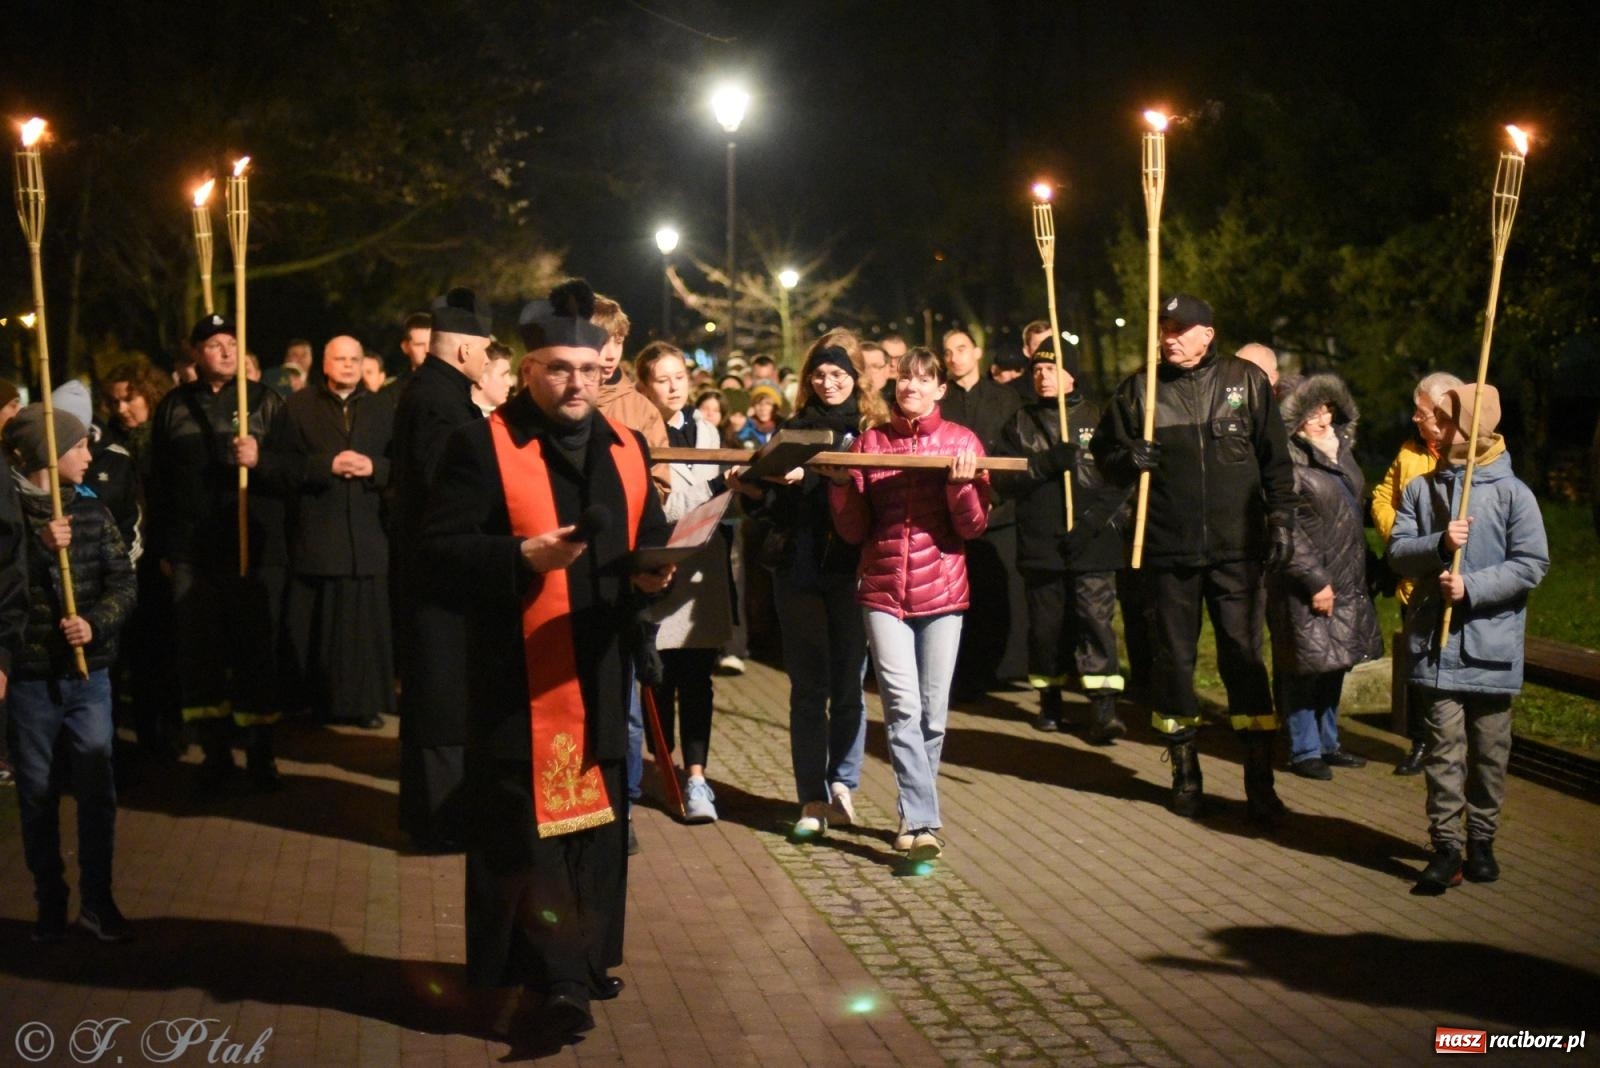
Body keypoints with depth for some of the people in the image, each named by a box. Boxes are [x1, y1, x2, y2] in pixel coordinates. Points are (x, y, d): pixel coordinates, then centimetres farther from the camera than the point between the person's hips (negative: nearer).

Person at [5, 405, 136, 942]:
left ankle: (97, 900, 13)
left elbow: (123, 583, 2)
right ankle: (49, 903, 18)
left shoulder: (92, 511, 5)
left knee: (98, 791, 2)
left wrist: (96, 622, -15)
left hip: (89, 674, 2)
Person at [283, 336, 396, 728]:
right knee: (318, 624, 0)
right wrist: (327, 465, -13)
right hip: (316, 533, -1)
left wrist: (373, 467, -10)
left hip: (370, 532, 1)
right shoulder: (299, 405, 9)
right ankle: (319, 703, 8)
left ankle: (367, 702, 6)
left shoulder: (384, 408, 14)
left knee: (368, 621, -1)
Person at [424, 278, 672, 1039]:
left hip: (601, 673, 6)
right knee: (531, 827, -4)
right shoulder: (482, 445, -7)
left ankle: (585, 955, 28)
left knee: (597, 818, 14)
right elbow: (444, 547, -12)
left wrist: (652, 570, -7)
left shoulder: (625, 447, 10)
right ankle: (556, 973, 1)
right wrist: (521, 558, -27)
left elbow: (652, 537, 16)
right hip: (519, 676, -6)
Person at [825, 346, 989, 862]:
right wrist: (842, 484, -10)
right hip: (883, 592, 0)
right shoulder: (868, 442, 6)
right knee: (904, 708, -11)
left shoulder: (962, 441, 3)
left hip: (942, 592, 0)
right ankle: (923, 822, -12)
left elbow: (973, 525, -2)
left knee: (933, 713, 4)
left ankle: (914, 814, 20)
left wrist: (962, 485, -18)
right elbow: (853, 530, 5)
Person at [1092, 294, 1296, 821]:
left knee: (1244, 658, -1)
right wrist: (1128, 460, -11)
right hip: (1167, 550, 1)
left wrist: (1281, 519, 0)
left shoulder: (1247, 381, 3)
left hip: (1236, 549, -1)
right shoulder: (1140, 388, 4)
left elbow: (1275, 459, 7)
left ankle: (1260, 781, 5)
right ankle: (1185, 773, 22)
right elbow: (1104, 451, 10)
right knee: (1172, 659, 8)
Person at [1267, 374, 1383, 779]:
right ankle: (1305, 751, 7)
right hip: (1305, 586, -8)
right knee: (1306, 665, -2)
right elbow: (1287, 530, -19)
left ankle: (1327, 743, 25)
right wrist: (1315, 580, -19)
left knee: (1334, 664, 14)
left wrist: (1360, 573, 15)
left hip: (1345, 580, 8)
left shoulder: (1339, 450, 14)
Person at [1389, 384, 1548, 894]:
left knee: (1489, 748, 10)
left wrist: (1472, 587, -16)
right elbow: (1398, 550, 1)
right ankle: (1446, 846, 1)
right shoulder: (1420, 489, 5)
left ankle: (1481, 839, 23)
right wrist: (1439, 545, -17)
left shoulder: (1512, 493, -5)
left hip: (1492, 643, -1)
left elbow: (1532, 564, -8)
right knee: (1444, 745, -2)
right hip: (1437, 641, 1)